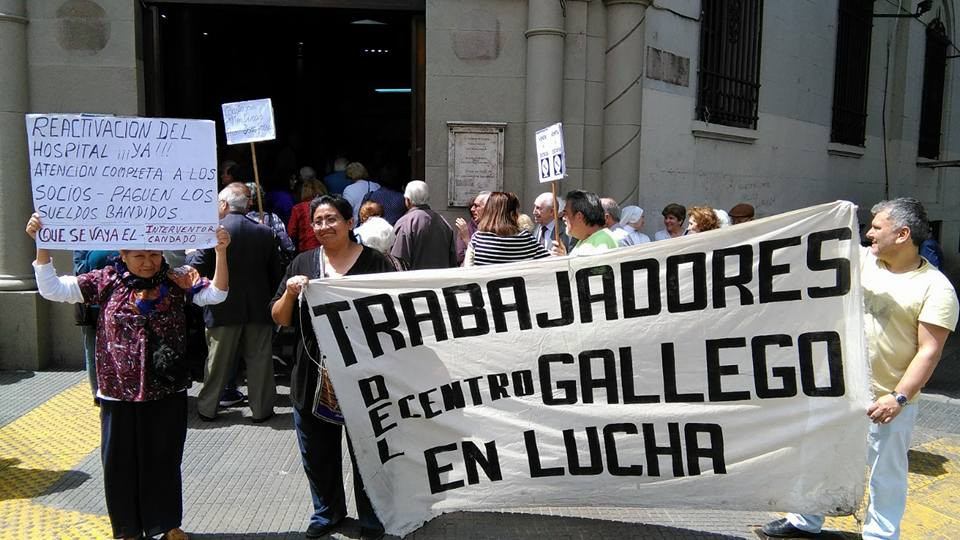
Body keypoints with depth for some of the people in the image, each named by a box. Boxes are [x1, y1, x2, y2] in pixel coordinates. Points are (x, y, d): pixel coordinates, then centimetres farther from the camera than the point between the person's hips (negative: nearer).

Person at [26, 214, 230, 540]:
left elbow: (215, 294, -14)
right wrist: (41, 244, -13)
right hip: (119, 391, 1)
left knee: (164, 460, 14)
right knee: (121, 462, 12)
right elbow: (53, 289, -2)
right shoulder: (107, 281, -2)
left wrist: (220, 252, -27)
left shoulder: (175, 280, -4)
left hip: (167, 391, 0)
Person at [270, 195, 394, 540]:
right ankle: (327, 511, 39)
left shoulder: (373, 262, -3)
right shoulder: (303, 264, 7)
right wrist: (289, 293, -12)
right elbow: (280, 320, 7)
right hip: (312, 377, 4)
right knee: (317, 452, 16)